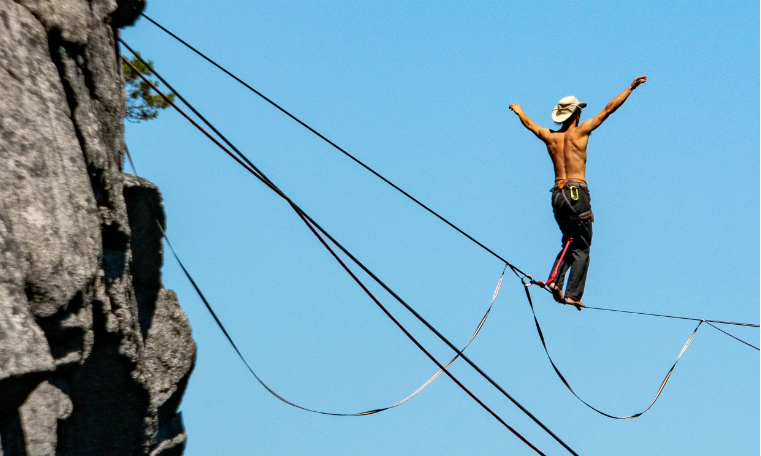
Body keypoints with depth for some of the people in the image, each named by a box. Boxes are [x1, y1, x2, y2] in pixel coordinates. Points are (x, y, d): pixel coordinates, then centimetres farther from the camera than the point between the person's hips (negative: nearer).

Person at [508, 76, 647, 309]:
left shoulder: (550, 137, 10)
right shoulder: (579, 132, -2)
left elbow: (529, 123, 30)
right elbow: (609, 109, -1)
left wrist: (519, 110, 50)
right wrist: (631, 87, 4)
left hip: (557, 194, 5)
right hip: (577, 193, -5)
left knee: (569, 243, 19)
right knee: (581, 249, -1)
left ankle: (555, 280, -1)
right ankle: (572, 294, -10)